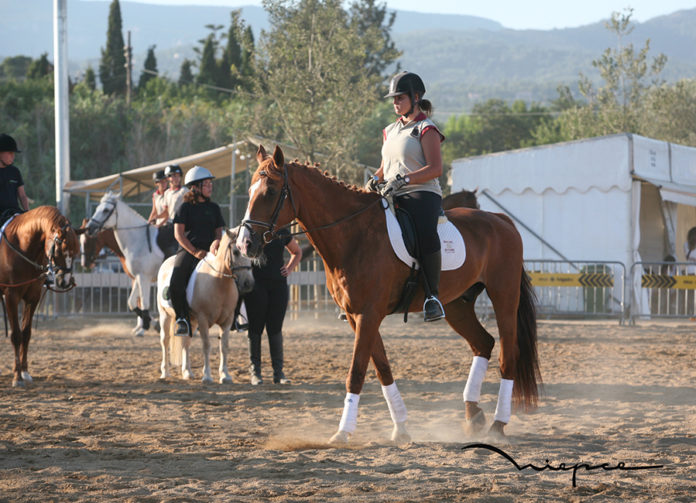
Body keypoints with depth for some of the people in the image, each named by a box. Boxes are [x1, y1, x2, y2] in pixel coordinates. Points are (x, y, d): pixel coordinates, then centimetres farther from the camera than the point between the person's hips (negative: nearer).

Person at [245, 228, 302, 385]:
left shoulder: (282, 232, 10)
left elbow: (297, 252, 24)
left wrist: (289, 268, 8)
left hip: (279, 283, 3)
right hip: (256, 283, -3)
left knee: (275, 328, 4)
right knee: (256, 328, 0)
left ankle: (278, 372, 7)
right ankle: (255, 371, 6)